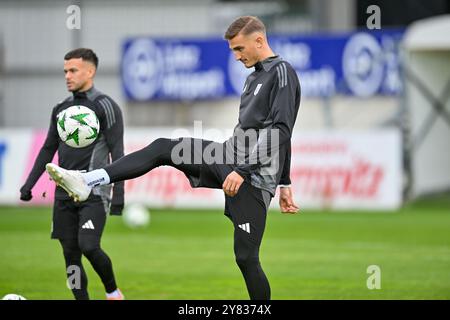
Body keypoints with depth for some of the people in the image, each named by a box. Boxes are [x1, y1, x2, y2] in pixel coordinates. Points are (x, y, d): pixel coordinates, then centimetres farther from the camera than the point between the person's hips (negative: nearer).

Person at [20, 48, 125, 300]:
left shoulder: (105, 106, -4)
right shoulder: (61, 109, 14)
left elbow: (117, 153, -9)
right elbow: (48, 149, 21)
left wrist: (118, 194, -15)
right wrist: (29, 184, 13)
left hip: (93, 193, -6)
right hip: (65, 193, 6)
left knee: (89, 246, -19)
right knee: (71, 254, 2)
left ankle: (113, 292, 5)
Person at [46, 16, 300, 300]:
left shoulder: (281, 73, -11)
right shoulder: (256, 77, 18)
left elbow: (281, 131, -21)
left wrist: (243, 170, -24)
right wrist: (285, 183, 27)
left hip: (255, 178, -9)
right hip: (231, 160, 9)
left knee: (246, 256, -10)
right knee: (162, 148, -1)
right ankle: (87, 182, -9)